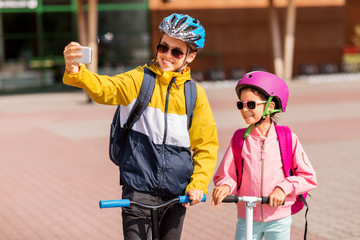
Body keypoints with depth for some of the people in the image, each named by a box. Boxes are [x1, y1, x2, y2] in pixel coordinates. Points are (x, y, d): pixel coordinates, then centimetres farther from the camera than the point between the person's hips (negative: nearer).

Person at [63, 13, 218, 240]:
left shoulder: (195, 94, 2)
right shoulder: (139, 79, -4)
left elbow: (207, 145, 7)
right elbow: (105, 89, -23)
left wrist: (198, 183, -4)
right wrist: (75, 72, -43)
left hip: (177, 192, 3)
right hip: (139, 186, -3)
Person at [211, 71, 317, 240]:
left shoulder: (287, 139, -5)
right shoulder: (239, 139, -1)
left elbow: (308, 177, -3)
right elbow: (225, 174, -2)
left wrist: (283, 188, -16)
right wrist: (225, 186, -24)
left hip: (278, 220, -1)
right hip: (247, 218, 1)